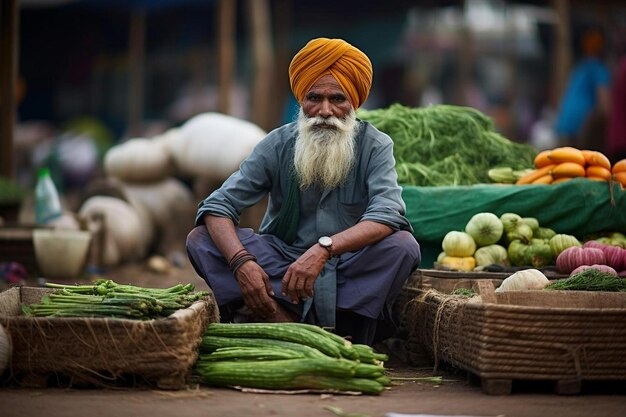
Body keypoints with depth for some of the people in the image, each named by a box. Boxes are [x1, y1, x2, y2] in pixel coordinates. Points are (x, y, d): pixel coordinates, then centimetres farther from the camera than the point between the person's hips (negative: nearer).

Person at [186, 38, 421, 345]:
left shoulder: (375, 146, -8)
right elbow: (217, 207, -13)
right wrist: (241, 262, -34)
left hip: (350, 266, -1)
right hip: (281, 262, 2)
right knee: (201, 240, -21)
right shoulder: (278, 145, -5)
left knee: (403, 245, -31)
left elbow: (387, 215, -26)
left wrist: (324, 248, -43)